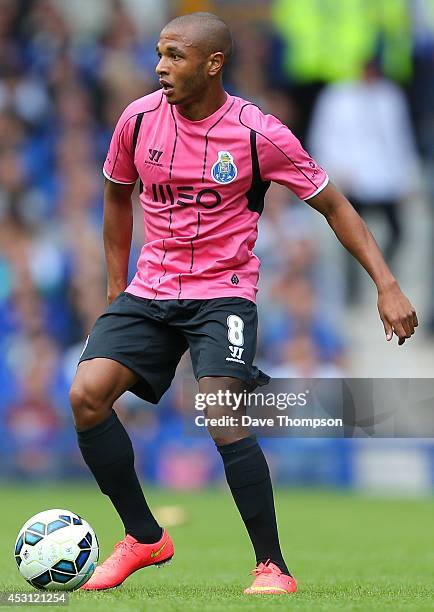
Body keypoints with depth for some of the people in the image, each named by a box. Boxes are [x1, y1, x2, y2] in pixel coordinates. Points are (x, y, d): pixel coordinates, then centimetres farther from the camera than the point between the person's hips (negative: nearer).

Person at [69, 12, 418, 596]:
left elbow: (333, 205, -2)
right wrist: (116, 287, 17)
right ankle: (144, 538, 4)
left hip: (223, 293, -4)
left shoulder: (258, 134, -12)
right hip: (150, 290, 4)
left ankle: (274, 568, -15)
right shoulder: (139, 119, -2)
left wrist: (388, 285, -10)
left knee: (220, 413, -26)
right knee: (86, 395, -15)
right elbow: (118, 195, 17)